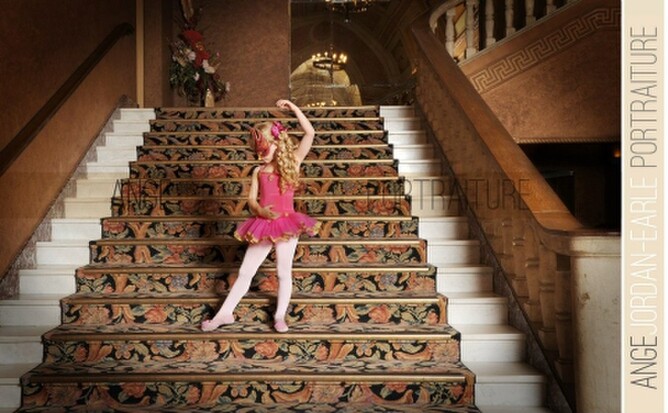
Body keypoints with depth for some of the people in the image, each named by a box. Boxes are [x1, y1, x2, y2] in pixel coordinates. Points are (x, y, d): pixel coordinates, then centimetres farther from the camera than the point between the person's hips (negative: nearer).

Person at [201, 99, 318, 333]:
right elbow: (251, 199, 6)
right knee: (245, 271, 9)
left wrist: (293, 107, -12)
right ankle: (225, 314, 18)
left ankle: (280, 316, 22)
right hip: (262, 225, 3)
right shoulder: (259, 171, 8)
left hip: (286, 223, -3)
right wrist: (260, 211, -17)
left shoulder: (292, 163, -2)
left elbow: (310, 133, -9)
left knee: (284, 272, 7)